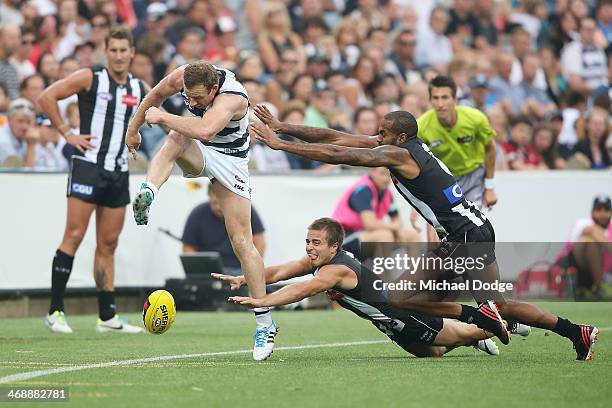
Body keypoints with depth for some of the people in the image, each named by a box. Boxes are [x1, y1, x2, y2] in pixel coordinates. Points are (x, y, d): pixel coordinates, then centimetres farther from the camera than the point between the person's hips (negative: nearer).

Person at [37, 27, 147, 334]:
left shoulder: (141, 89, 10)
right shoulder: (90, 78, -4)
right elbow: (47, 97, -7)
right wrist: (67, 133, -9)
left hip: (118, 172, 5)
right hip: (88, 166, -5)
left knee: (108, 244, 8)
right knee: (74, 236, -10)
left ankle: (107, 316, 12)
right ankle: (55, 311, -8)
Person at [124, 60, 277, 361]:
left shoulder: (232, 97, -37)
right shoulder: (183, 77, -19)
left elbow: (204, 131, -53)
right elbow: (156, 95, 4)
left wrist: (162, 117, -43)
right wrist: (133, 128, 14)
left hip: (228, 159, -4)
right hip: (197, 154, 4)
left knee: (241, 241, -10)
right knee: (177, 137, -34)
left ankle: (265, 322, -4)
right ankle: (147, 193, -56)